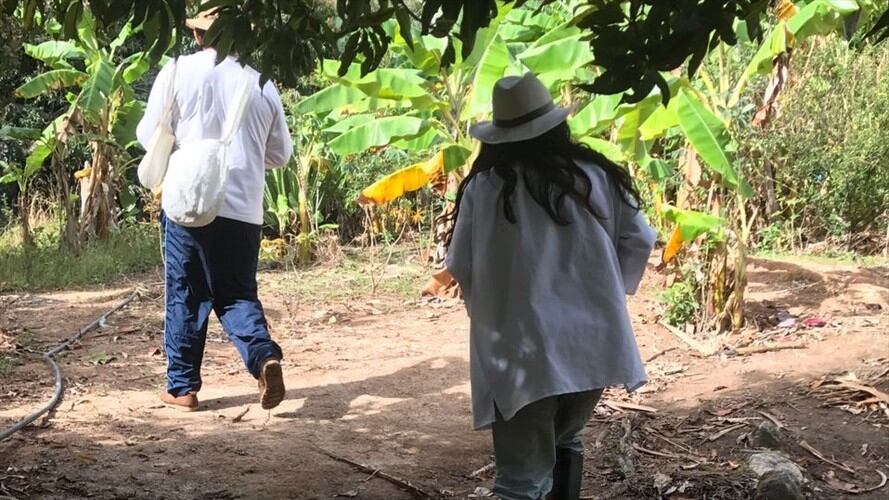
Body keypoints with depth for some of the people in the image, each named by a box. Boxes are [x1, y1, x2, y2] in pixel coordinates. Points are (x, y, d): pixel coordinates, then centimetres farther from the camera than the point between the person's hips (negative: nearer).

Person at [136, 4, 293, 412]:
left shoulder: (178, 72, -2)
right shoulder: (261, 82, 6)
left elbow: (149, 136, 1)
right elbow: (281, 153, 12)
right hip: (244, 209, 2)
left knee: (185, 296, 10)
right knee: (237, 293, 12)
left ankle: (183, 386, 15)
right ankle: (265, 355, -13)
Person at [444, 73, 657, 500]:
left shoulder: (482, 187, -7)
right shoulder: (595, 175, 0)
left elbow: (460, 267, -1)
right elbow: (639, 241, 5)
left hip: (520, 352, -4)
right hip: (593, 343, 4)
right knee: (565, 438, 29)